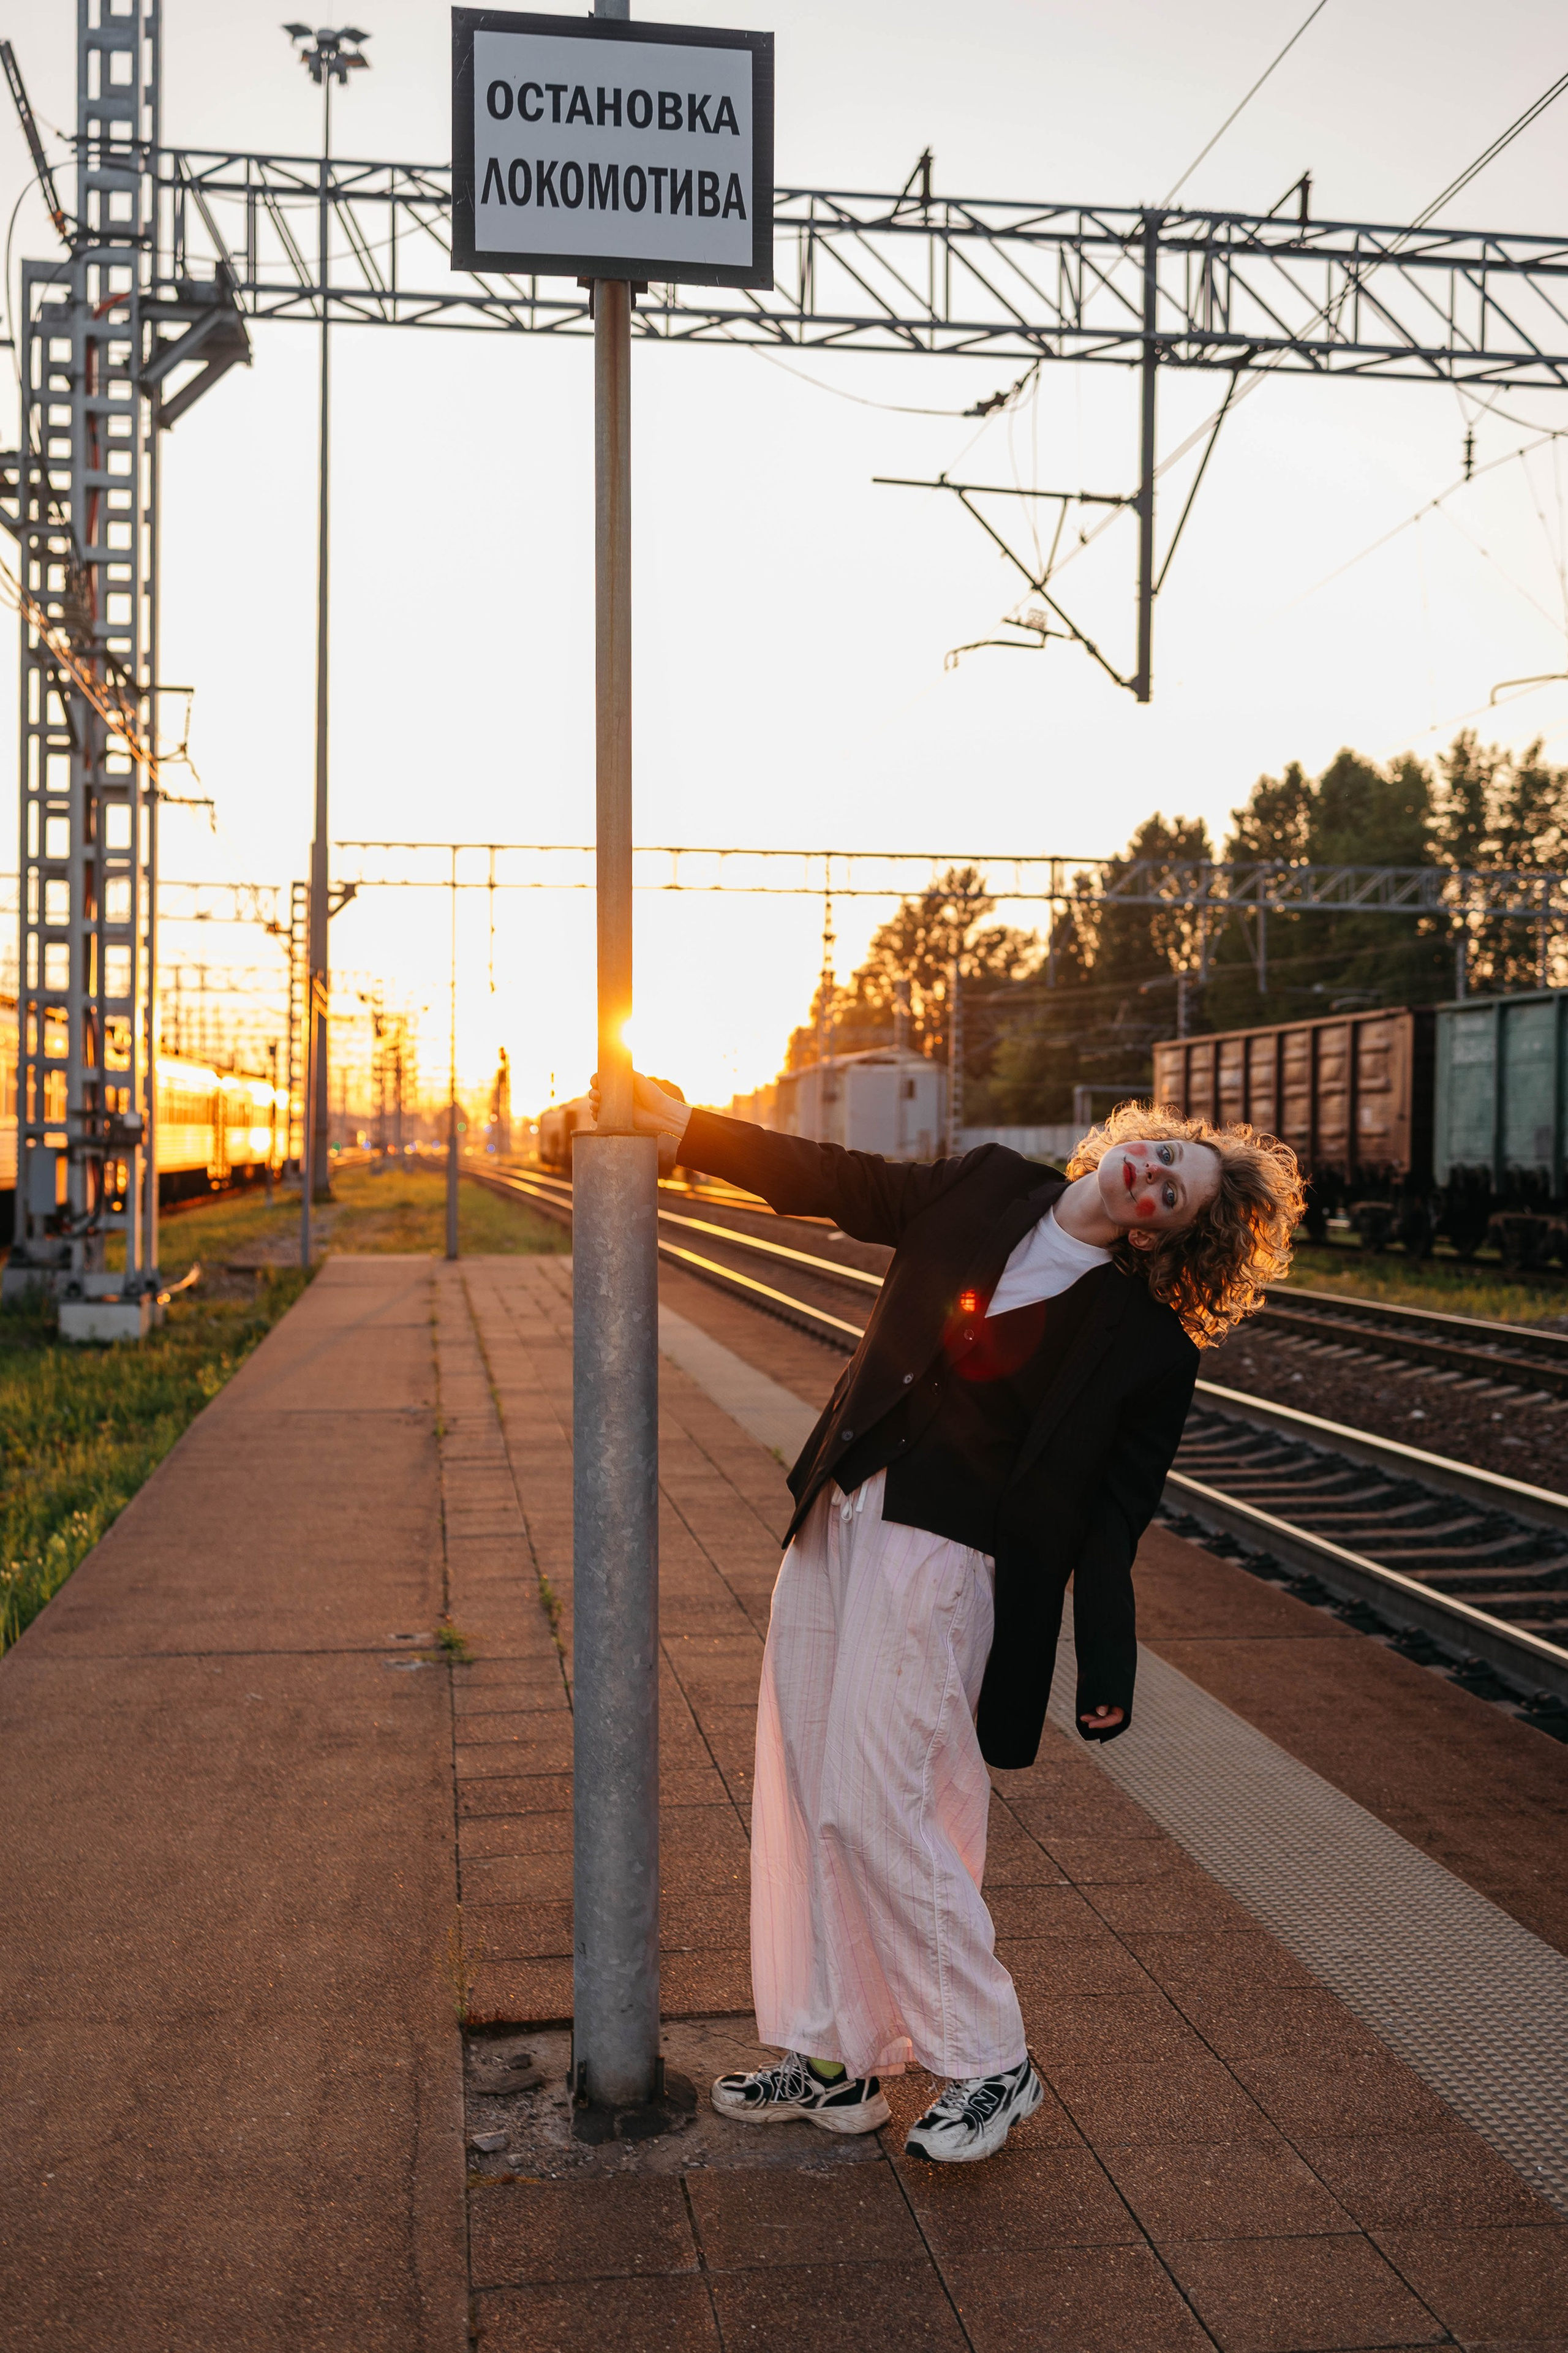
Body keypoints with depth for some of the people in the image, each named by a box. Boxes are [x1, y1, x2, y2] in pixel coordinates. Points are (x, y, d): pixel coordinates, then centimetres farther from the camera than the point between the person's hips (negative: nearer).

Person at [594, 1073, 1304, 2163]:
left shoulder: (1148, 1342, -9)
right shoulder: (988, 1189, 4)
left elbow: (1113, 1518, -7)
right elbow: (832, 1182, 12)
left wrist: (1110, 1674, -12)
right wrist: (676, 1120, 9)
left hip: (944, 1555, -6)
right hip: (838, 1520, 7)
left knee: (875, 1804, -9)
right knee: (806, 1797, 10)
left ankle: (992, 2063, 10)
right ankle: (840, 2062, 24)